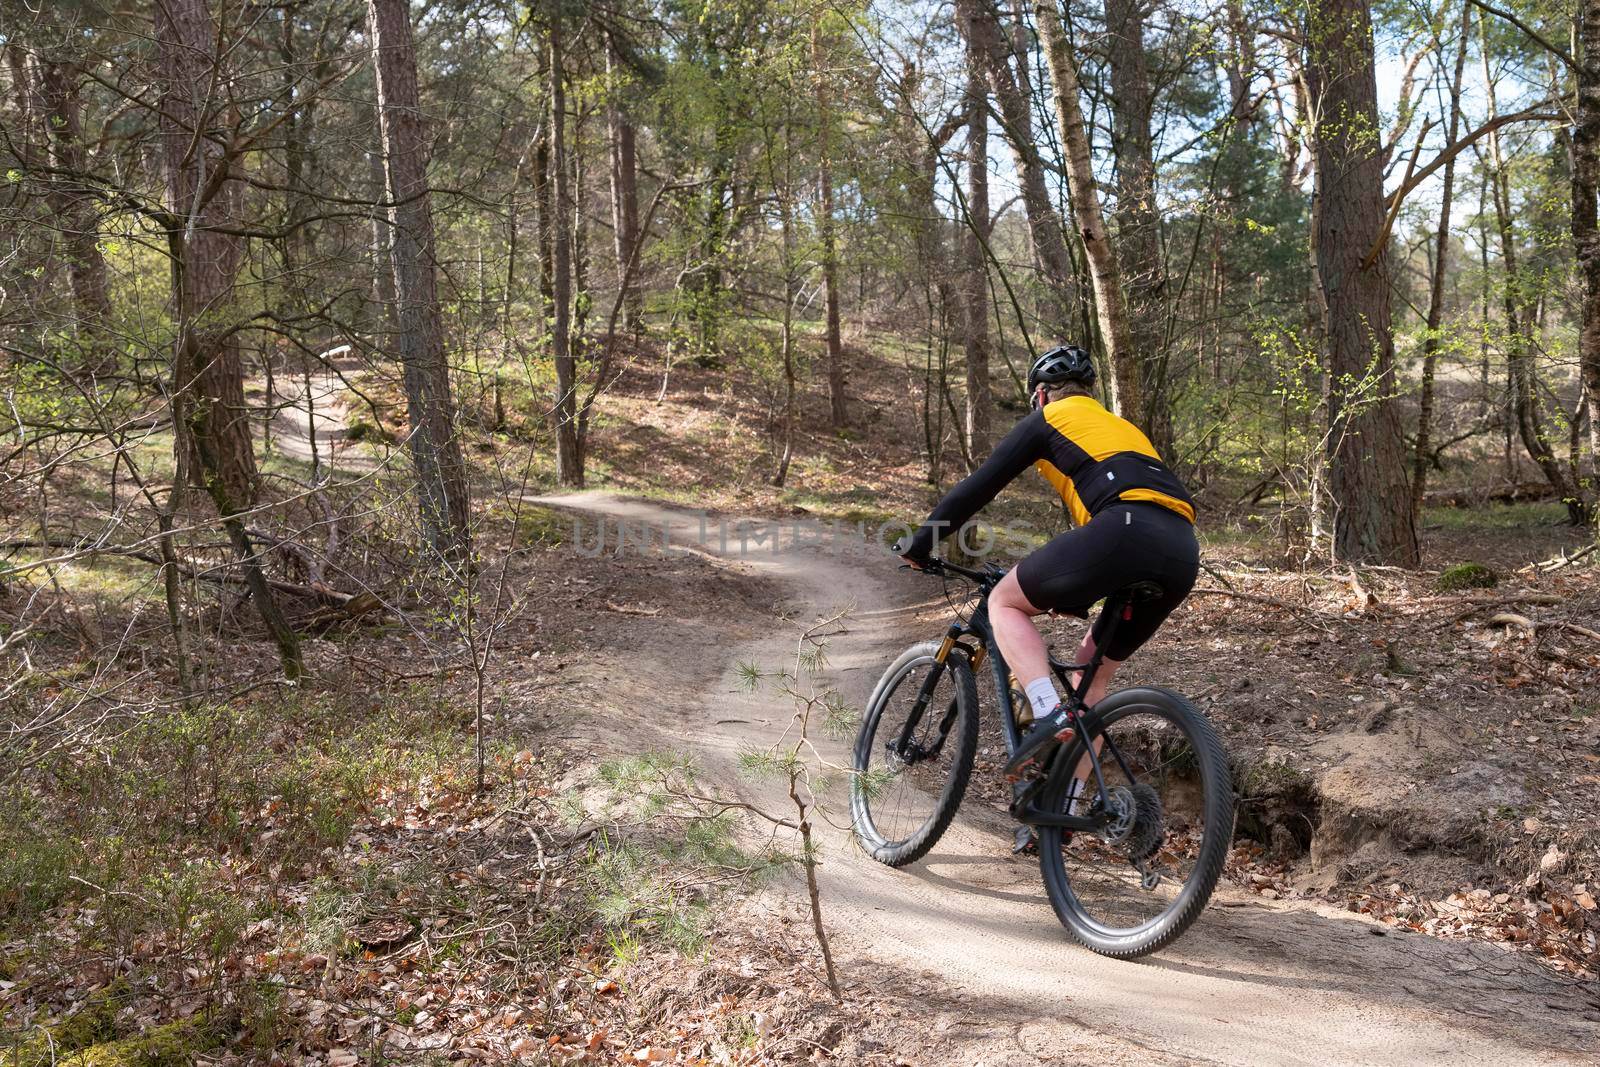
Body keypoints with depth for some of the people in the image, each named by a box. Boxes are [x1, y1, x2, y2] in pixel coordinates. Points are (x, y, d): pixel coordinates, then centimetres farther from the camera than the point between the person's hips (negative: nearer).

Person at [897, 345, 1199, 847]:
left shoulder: (1049, 419, 16)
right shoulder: (1122, 426, 37)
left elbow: (980, 485, 14)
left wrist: (921, 542, 24)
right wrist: (1062, 591, 48)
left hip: (1125, 532, -7)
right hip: (1183, 555, 8)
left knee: (1005, 602, 10)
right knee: (1094, 668, 22)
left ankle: (1049, 715, -10)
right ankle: (1067, 804, 23)